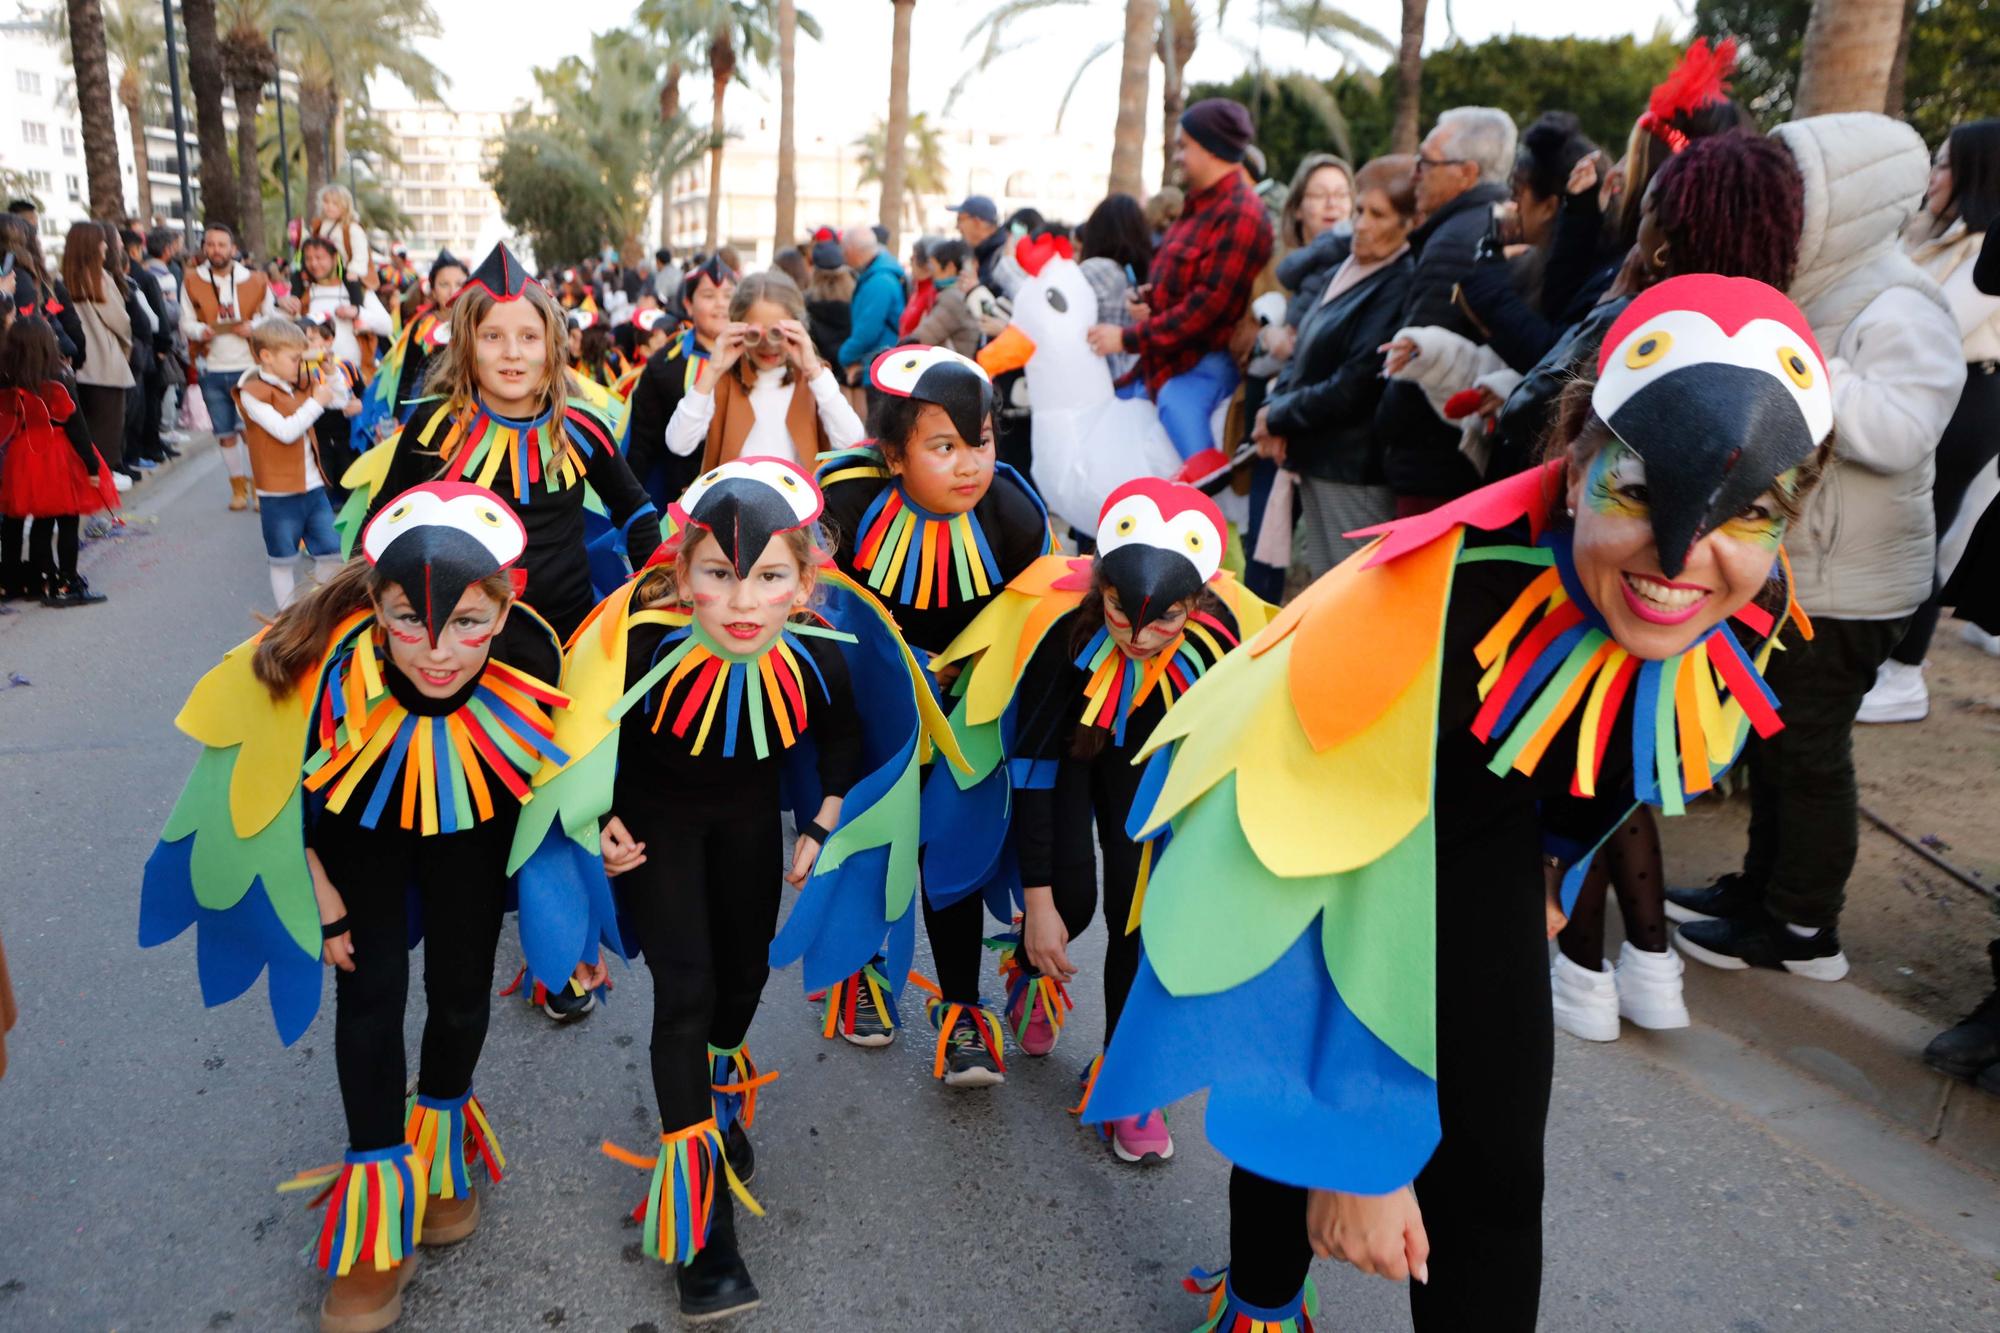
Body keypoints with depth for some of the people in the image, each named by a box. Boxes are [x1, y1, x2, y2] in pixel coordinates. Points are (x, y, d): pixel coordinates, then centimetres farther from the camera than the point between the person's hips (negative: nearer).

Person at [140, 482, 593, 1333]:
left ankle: (442, 1143, 39)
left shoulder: (531, 655, -35)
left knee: (461, 989, 9)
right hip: (359, 823, -1)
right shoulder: (326, 662, -39)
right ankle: (379, 1190, 19)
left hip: (469, 827, 1)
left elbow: (541, 761, -11)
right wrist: (317, 889, -9)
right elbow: (276, 779, -16)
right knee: (371, 991, -3)